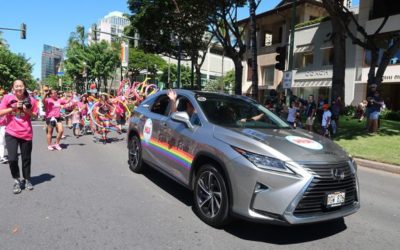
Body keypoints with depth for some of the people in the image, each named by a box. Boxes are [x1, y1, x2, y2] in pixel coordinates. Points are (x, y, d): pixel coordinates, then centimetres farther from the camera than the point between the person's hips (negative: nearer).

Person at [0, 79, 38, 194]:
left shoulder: (30, 100, -3)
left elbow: (35, 115, 6)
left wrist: (28, 111, -13)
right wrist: (13, 108, -17)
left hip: (26, 133, 1)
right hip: (11, 133, -1)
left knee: (26, 158, 11)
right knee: (12, 159, -9)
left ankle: (27, 180, 30)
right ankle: (16, 180, 14)